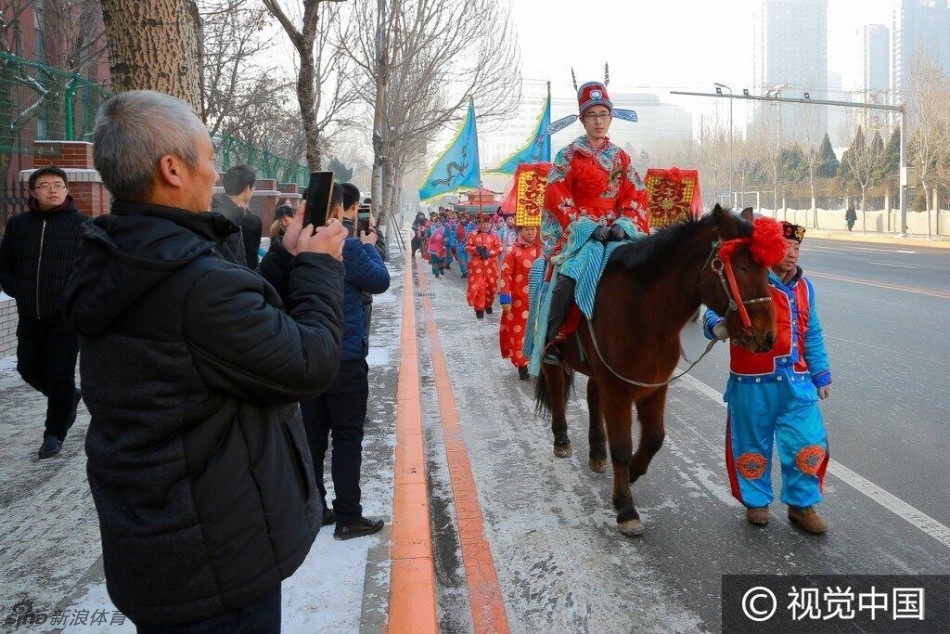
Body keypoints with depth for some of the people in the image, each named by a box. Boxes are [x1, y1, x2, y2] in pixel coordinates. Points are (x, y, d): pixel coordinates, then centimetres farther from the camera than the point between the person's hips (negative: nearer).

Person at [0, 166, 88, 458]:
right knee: (29, 369, 13)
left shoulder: (82, 225, -5)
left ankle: (54, 434, 16)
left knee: (60, 375, 1)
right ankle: (69, 398, 39)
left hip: (66, 316, -5)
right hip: (30, 316, 5)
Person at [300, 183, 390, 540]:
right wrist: (369, 247, 12)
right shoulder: (347, 247, -18)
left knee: (313, 433, 14)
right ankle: (348, 518, 11)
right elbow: (380, 282, -5)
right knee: (347, 437, 4)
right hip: (344, 358, -6)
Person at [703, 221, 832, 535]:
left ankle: (802, 503, 24)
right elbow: (716, 312, -18)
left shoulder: (803, 286, 11)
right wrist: (717, 326, -42)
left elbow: (813, 335, 17)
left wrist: (821, 374, 16)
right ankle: (756, 501, 31)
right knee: (753, 444, 9)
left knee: (809, 442, 4)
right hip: (753, 382, -5)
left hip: (796, 381, 5)